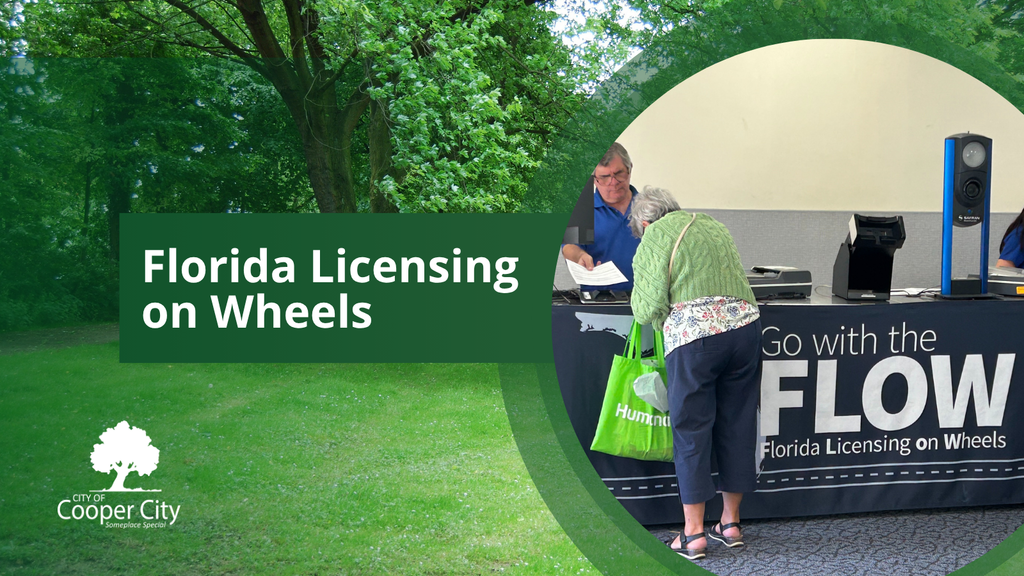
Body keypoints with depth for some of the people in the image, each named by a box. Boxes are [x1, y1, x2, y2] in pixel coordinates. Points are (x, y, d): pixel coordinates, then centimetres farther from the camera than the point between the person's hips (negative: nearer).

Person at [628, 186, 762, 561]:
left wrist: (639, 298, 17)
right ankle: (731, 523, 23)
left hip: (693, 335, -6)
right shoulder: (714, 226, 24)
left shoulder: (654, 238, 5)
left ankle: (694, 533, 6)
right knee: (736, 425, 13)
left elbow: (649, 308, -3)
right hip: (745, 324, 6)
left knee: (691, 430, 3)